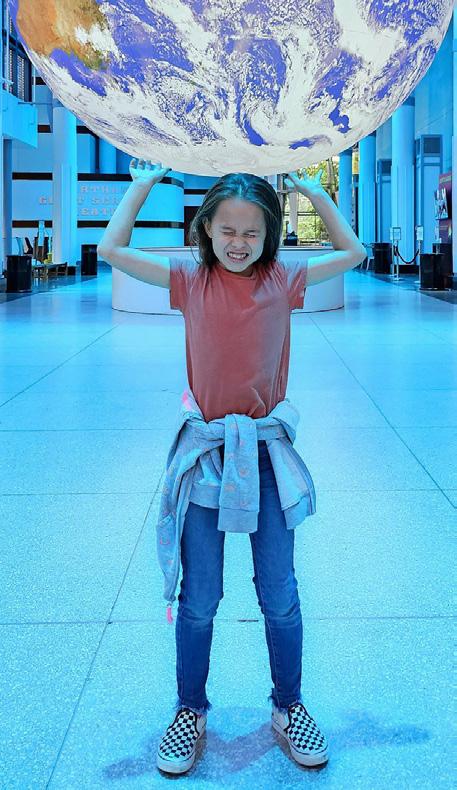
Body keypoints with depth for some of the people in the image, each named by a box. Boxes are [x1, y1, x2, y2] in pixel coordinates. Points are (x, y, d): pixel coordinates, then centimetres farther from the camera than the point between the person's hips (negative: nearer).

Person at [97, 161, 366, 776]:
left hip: (267, 452, 1)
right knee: (198, 602, 8)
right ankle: (190, 711, 26)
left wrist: (316, 192, 5)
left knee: (281, 598, 9)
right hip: (204, 452, 0)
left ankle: (288, 707, 28)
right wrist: (143, 185, 1)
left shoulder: (284, 280, 1)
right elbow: (113, 249, -3)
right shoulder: (191, 280, -1)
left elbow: (353, 253, 7)